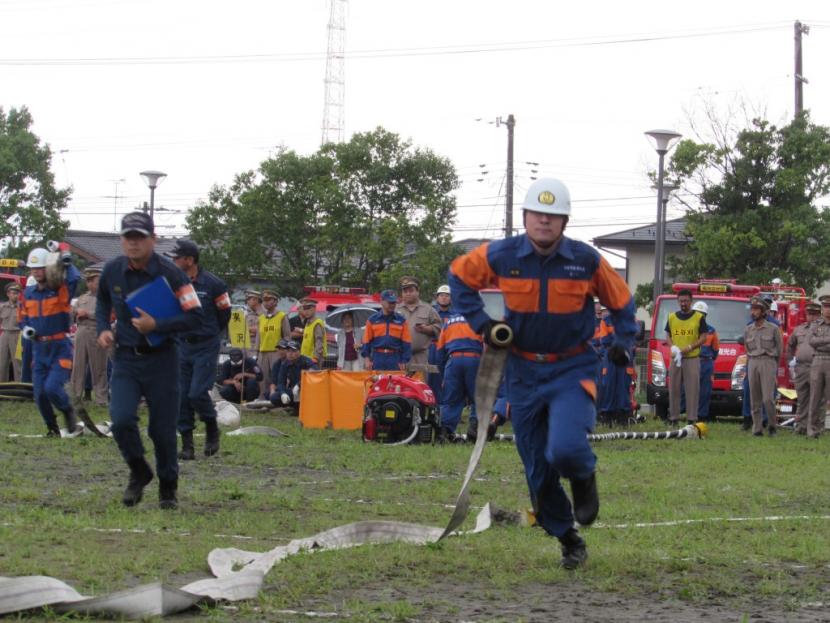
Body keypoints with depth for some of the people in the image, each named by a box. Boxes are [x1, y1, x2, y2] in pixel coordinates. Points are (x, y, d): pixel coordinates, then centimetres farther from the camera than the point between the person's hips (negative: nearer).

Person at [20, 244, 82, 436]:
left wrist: (64, 258, -19)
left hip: (60, 347, -5)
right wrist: (26, 328, -2)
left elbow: (75, 277, -30)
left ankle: (68, 411, 11)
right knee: (40, 394, 3)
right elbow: (22, 316, 20)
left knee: (52, 388, -19)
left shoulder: (61, 290, -8)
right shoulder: (28, 293, 8)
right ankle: (52, 428, 22)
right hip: (39, 348, 5)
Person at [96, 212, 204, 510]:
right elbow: (103, 302, 20)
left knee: (163, 429, 3)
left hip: (161, 359, -2)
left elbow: (196, 316, -13)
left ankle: (168, 488, 25)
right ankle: (139, 472, 11)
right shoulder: (112, 270, -2)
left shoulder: (170, 273, -13)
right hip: (125, 359, 2)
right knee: (121, 420, -16)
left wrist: (156, 325, -21)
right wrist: (103, 328, 2)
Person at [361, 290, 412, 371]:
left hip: (395, 360, 0)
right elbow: (367, 341, 6)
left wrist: (404, 361, -3)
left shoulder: (401, 321, 6)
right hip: (377, 358, 0)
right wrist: (366, 358, -2)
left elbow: (406, 342, 4)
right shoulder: (372, 320, 6)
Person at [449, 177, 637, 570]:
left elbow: (621, 302, 9)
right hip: (523, 372, 2)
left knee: (565, 449, -27)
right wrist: (479, 322, 3)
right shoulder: (501, 256, -7)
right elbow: (459, 275, 12)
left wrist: (623, 342, -2)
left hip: (572, 370, -2)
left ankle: (584, 478, 10)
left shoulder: (586, 260, -8)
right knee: (538, 472, 6)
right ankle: (569, 542, 26)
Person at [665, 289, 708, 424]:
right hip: (675, 358, 3)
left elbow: (703, 337, -1)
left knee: (692, 390, -5)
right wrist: (673, 347, -7)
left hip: (692, 358, -3)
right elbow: (668, 336, 14)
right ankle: (673, 418, 9)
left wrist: (689, 348, -13)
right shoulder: (672, 317, 12)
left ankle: (692, 418, -3)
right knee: (673, 389, 4)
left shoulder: (699, 317, 2)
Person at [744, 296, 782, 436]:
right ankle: (757, 428, 5)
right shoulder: (748, 330, 11)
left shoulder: (773, 329, 0)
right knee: (755, 400, 1)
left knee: (768, 398, -12)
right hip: (753, 363, 4)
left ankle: (772, 425, 5)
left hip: (768, 363, -4)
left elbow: (779, 348, 7)